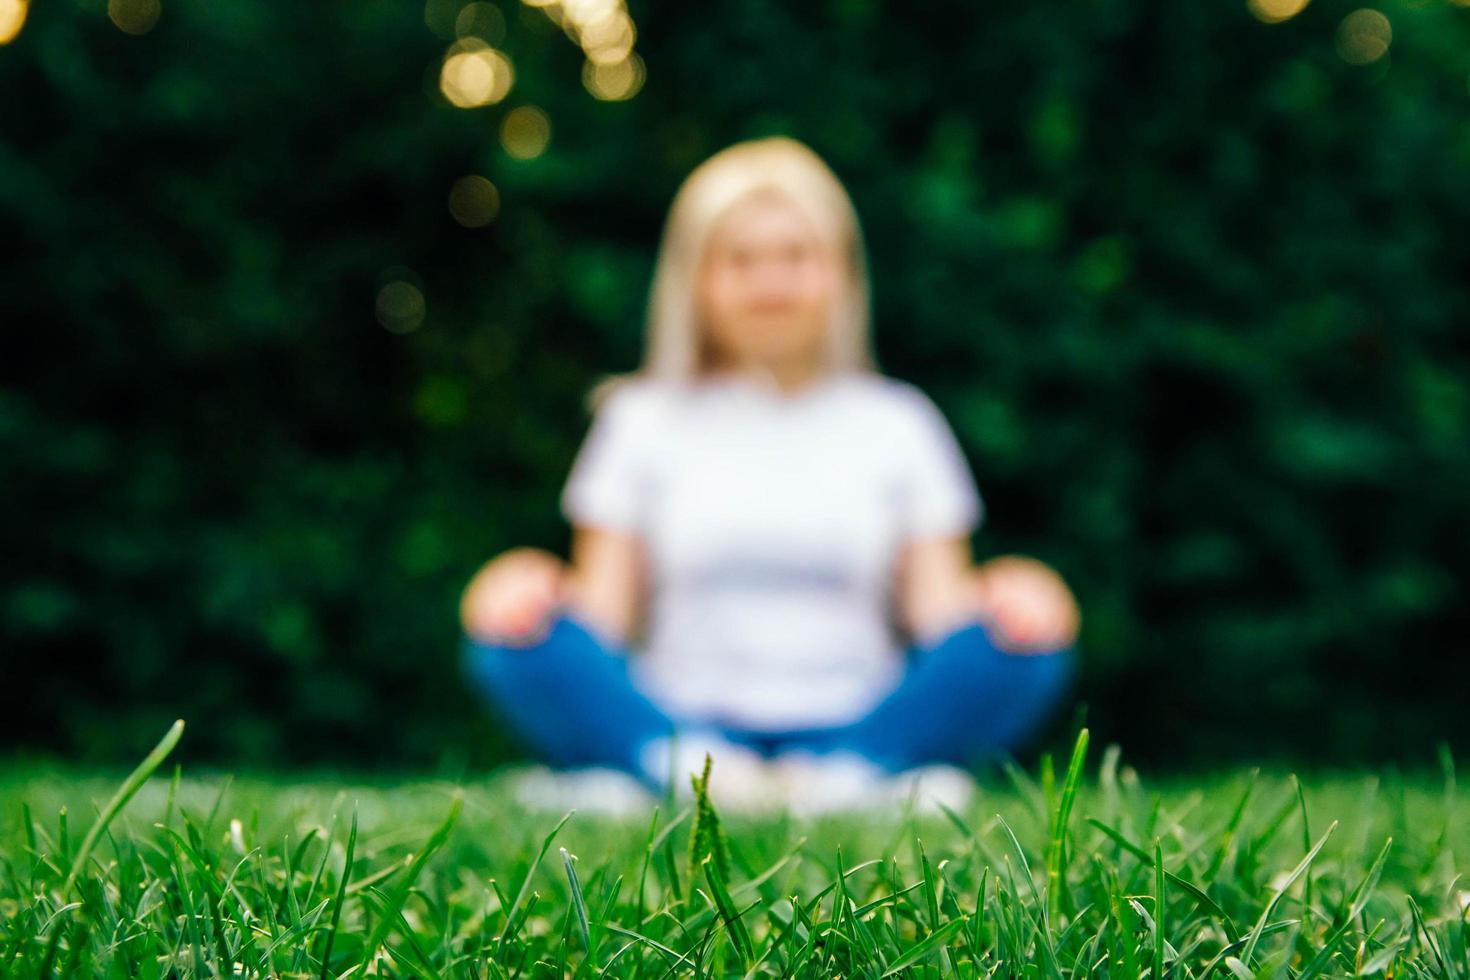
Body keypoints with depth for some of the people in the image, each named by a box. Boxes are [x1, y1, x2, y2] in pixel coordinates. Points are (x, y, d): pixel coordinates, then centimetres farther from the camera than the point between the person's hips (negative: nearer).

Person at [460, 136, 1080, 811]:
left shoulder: (896, 423, 15)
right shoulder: (645, 421, 13)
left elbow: (938, 608, 7)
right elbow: (603, 610, 5)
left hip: (860, 732, 1)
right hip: (678, 726, -1)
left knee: (1033, 604, -22)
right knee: (509, 597, -23)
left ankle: (835, 781, -35)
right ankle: (694, 775, -39)